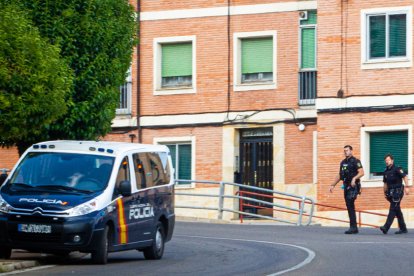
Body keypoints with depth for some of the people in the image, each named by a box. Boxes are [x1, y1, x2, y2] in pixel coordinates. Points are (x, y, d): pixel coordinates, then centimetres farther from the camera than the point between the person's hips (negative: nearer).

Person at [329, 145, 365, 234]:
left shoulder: (355, 161, -7)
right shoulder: (343, 162, 16)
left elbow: (361, 172, -16)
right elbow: (339, 175, 23)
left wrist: (354, 178, -31)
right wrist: (333, 185, 18)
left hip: (353, 187, -8)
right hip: (346, 186, 8)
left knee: (350, 206, -16)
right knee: (349, 207, 8)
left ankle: (352, 227, -17)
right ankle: (354, 228, 12)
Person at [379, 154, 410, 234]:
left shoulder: (397, 169, -7)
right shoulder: (386, 171, 13)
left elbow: (405, 177, -14)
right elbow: (385, 183, 20)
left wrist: (407, 187, -23)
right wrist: (385, 193, 17)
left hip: (397, 191, -8)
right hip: (391, 193, 8)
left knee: (393, 209, -13)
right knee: (397, 211, 11)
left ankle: (386, 227, -22)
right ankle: (403, 228, 17)